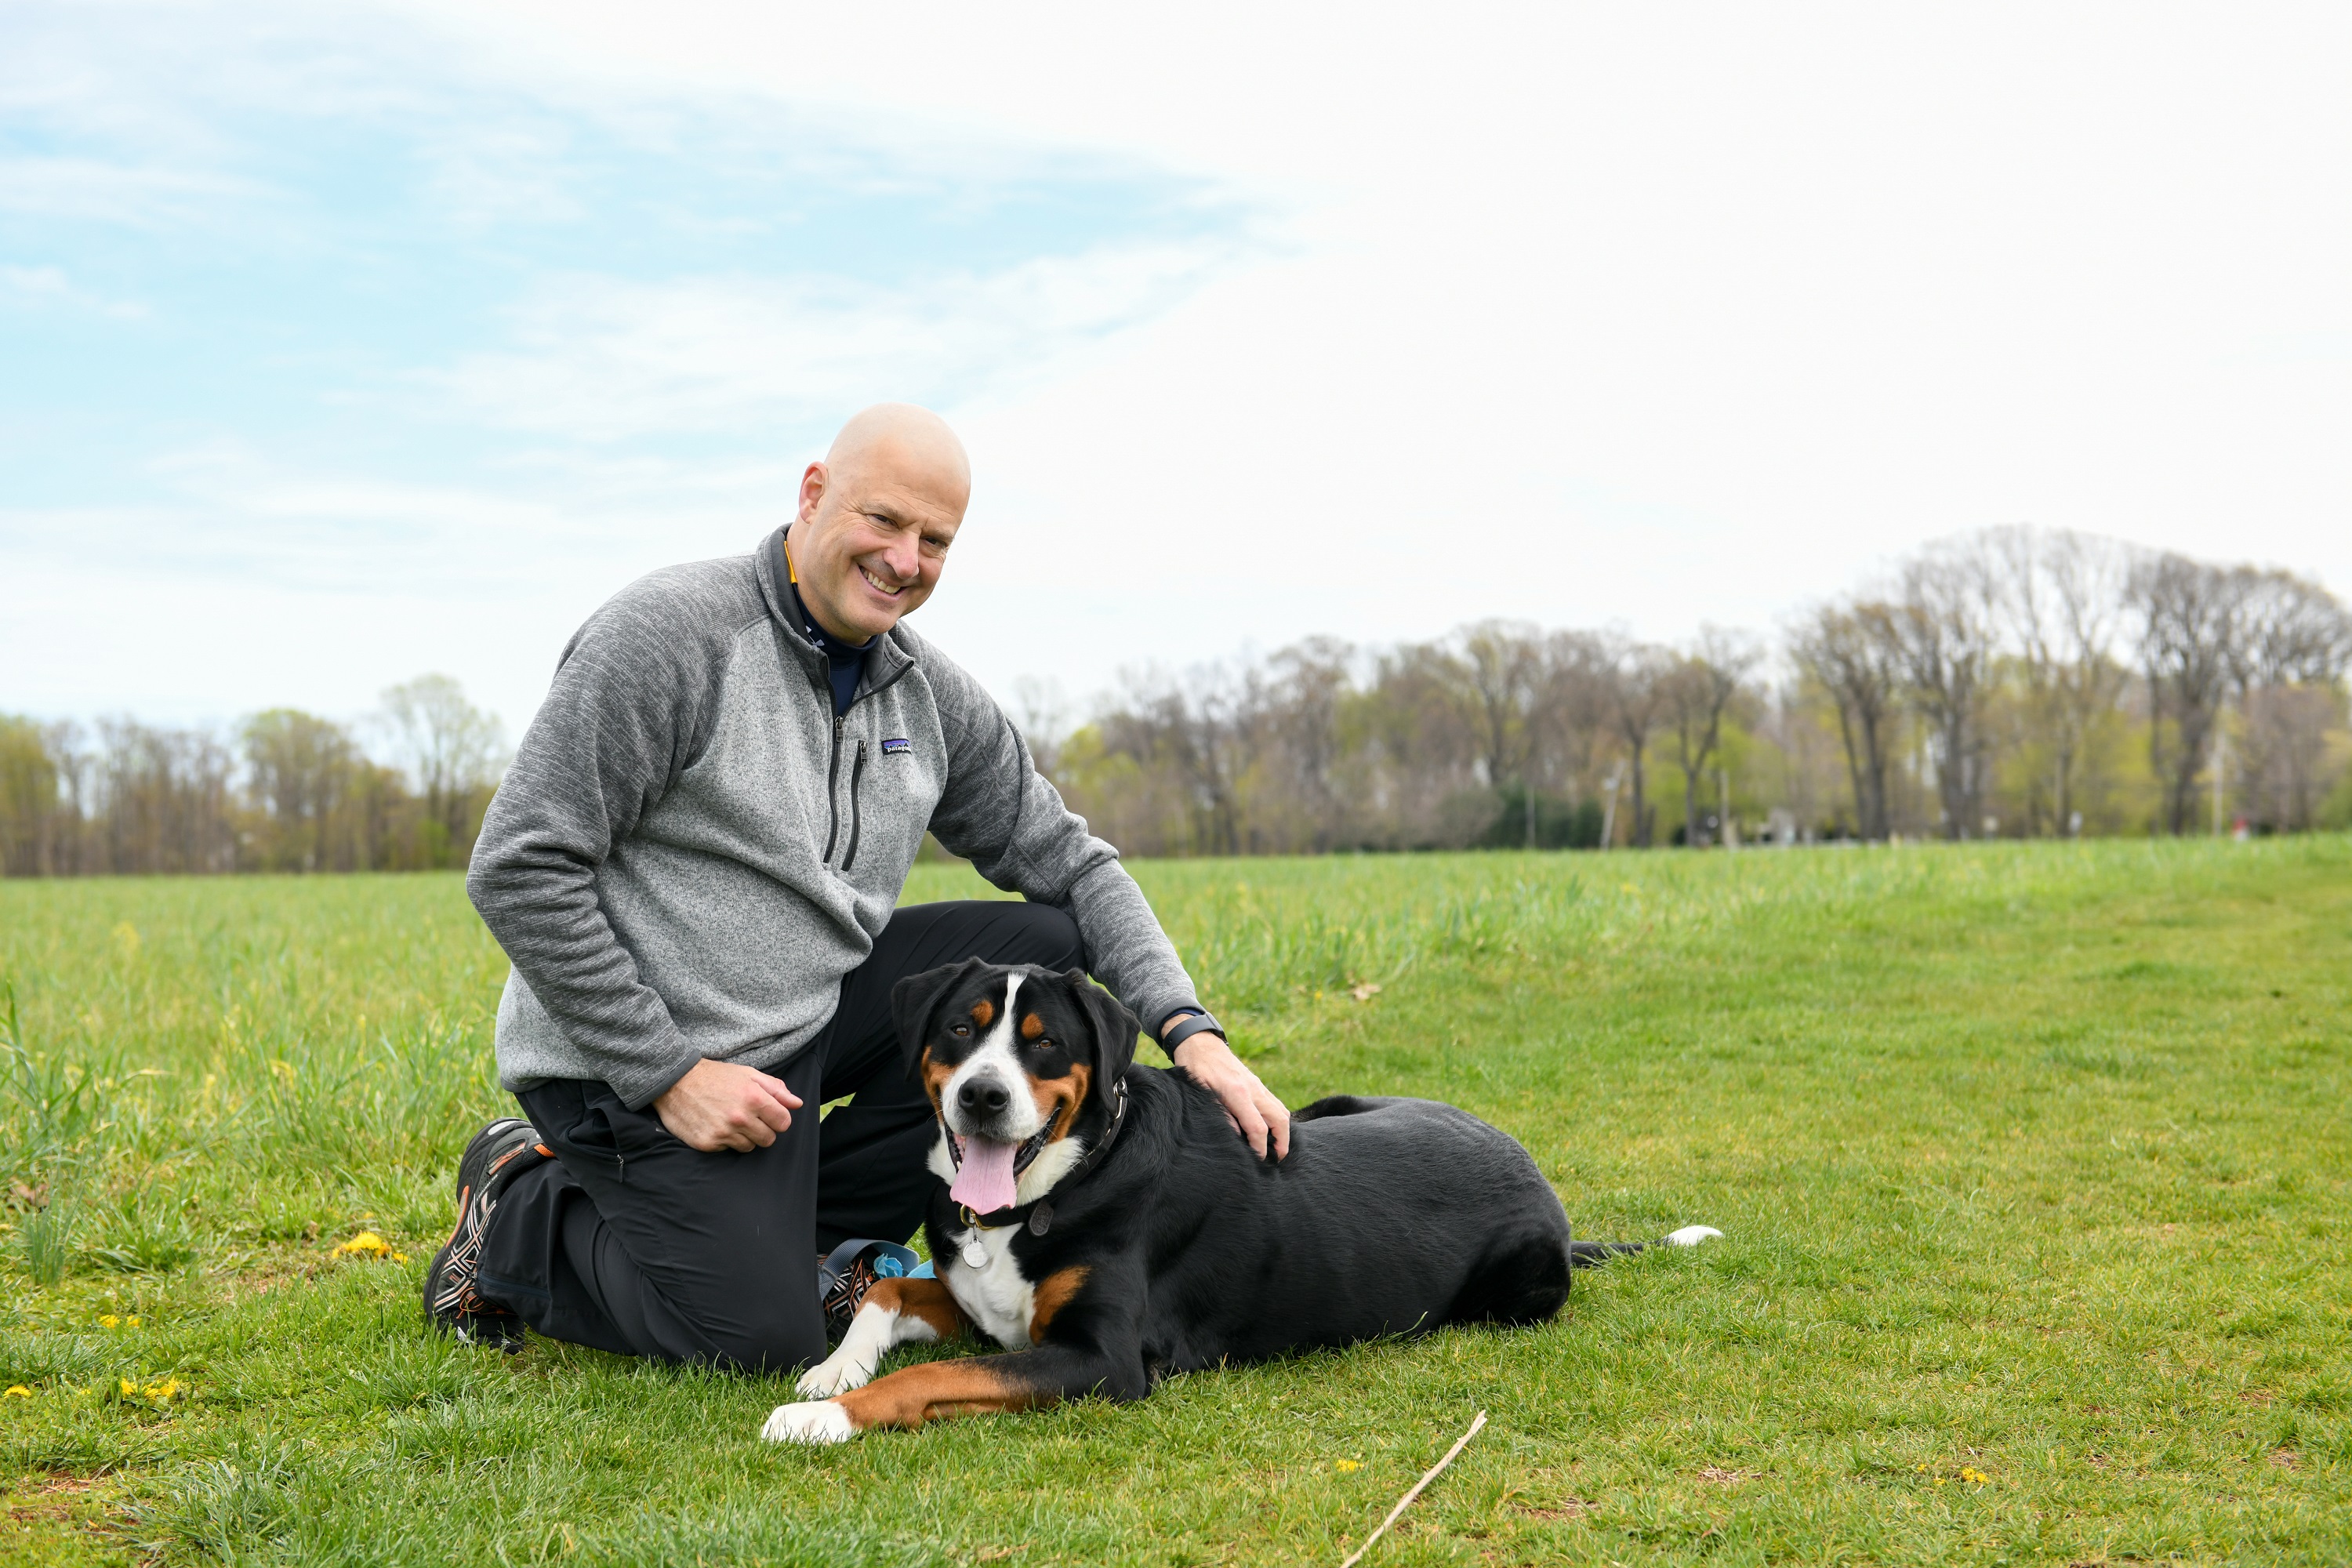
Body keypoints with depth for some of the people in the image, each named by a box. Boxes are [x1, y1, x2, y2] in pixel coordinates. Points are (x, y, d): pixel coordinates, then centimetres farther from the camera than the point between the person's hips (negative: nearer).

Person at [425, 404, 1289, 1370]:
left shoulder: (931, 693, 4)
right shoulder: (666, 633, -17)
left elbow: (1067, 861, 9)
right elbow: (520, 873, -19)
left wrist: (1189, 1032, -6)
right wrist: (669, 1074, -20)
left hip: (812, 1011, 7)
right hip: (634, 1060, -7)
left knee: (1052, 947, -2)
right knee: (767, 1342, -15)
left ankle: (808, 1227, 2)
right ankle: (523, 1219, 12)